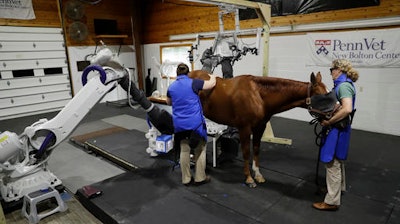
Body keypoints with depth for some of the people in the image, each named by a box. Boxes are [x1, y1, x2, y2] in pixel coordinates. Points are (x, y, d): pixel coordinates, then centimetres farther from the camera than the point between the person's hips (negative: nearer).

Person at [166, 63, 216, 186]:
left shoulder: (171, 87, 5)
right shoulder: (193, 83, -8)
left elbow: (169, 102, 23)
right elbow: (212, 84, 0)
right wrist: (212, 76, 21)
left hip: (179, 124, 4)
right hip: (195, 122, -4)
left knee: (184, 150, 14)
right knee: (200, 150, 12)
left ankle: (186, 179, 23)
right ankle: (200, 178, 20)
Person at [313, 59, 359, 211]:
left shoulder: (344, 86, -19)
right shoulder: (344, 84, 12)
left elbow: (347, 109, -31)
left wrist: (329, 122, -24)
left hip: (337, 129, -10)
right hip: (339, 129, 10)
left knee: (332, 163, -2)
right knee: (338, 160, 25)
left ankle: (332, 201, 9)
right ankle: (340, 187, 46)